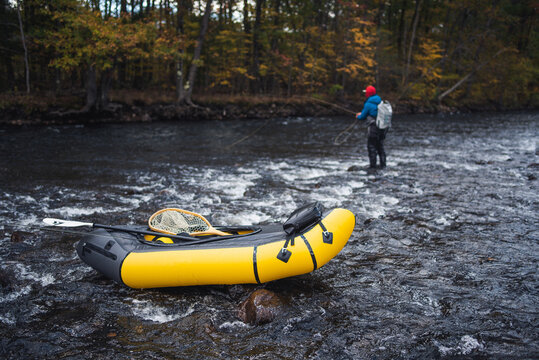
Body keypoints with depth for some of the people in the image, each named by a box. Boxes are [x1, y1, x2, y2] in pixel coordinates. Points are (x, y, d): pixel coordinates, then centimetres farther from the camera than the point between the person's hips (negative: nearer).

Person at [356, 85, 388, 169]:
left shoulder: (368, 104, -14)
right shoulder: (380, 102, 8)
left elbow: (363, 116, -4)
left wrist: (358, 116, 20)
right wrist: (362, 114, 27)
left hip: (373, 128, -7)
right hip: (382, 128, 7)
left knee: (371, 146, 2)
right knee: (380, 146, 16)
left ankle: (373, 165, 3)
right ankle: (383, 164, 18)